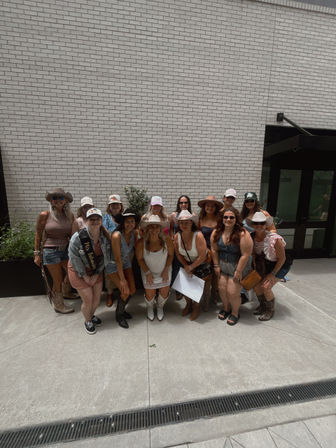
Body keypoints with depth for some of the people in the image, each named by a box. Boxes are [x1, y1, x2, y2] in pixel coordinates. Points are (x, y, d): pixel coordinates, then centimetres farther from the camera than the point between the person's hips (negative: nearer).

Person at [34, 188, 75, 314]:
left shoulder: (70, 215, 0)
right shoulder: (44, 215, -10)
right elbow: (38, 235, -2)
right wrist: (37, 254, -1)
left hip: (66, 250, 4)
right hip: (51, 251, -4)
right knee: (58, 280, 7)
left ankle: (66, 293, 40)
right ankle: (58, 305, 31)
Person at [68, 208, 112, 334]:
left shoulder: (105, 236, -15)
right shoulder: (78, 237, -27)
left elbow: (105, 257, -5)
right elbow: (74, 258, -17)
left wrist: (96, 274, -6)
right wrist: (85, 276, -12)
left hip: (96, 270, 4)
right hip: (79, 271, -4)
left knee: (97, 299, 13)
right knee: (88, 300, 2)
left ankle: (92, 315, 46)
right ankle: (87, 321, 35)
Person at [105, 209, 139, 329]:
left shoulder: (134, 233, -12)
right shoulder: (117, 235, -29)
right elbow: (117, 259, -26)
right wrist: (122, 279, -21)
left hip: (126, 263, 6)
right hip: (113, 266, -6)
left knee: (132, 290, 3)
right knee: (125, 291, -11)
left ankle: (122, 309, 33)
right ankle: (119, 315, 18)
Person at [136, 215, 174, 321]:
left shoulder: (167, 240, -23)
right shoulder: (141, 243, -24)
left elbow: (171, 255, -8)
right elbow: (140, 259, -11)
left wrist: (166, 270, -11)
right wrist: (147, 273, -13)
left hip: (164, 271, 1)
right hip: (148, 271, -1)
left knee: (164, 292, 8)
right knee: (150, 294, 6)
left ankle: (160, 307, 44)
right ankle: (150, 308, 44)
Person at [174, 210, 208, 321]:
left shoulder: (198, 236, -29)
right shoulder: (177, 236, -14)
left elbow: (202, 257, -25)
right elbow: (178, 254, -1)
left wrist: (191, 267, -16)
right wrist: (185, 266, -11)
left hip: (201, 265, -4)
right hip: (187, 264, 4)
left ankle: (196, 307, 29)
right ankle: (188, 304, 33)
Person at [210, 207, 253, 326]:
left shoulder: (243, 234, -23)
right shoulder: (216, 232, -7)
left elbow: (245, 255, -21)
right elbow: (214, 250, 1)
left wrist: (238, 271, -17)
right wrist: (216, 266, 2)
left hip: (238, 266, -4)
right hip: (222, 265, 4)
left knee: (233, 292, 0)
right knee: (222, 288, 8)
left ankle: (235, 313, 30)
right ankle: (226, 308, 38)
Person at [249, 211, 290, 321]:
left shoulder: (275, 239, -32)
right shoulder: (252, 237, -16)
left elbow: (282, 259, -19)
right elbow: (254, 254, -1)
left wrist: (272, 274, -15)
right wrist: (256, 269, -3)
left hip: (280, 266, -5)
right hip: (265, 265, 5)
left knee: (266, 287, -15)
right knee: (256, 284, -5)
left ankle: (270, 310, 14)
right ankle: (262, 306, 24)